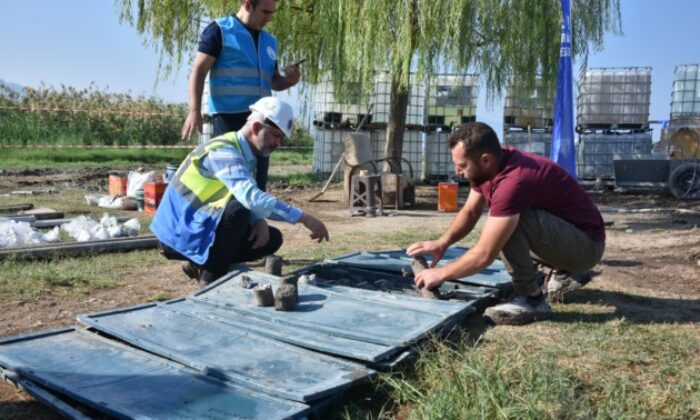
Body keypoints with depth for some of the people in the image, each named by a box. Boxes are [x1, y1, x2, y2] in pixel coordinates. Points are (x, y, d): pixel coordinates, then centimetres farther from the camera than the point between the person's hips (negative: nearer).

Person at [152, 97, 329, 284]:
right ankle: (212, 276, -15)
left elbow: (251, 198, 9)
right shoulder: (223, 152, -24)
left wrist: (260, 221, -14)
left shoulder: (247, 156, 5)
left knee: (272, 238, 3)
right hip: (179, 233, -9)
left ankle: (200, 264, 9)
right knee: (239, 208, -32)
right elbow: (250, 197, -39)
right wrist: (302, 217, -40)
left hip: (201, 227, 9)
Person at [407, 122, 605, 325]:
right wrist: (442, 243, -9)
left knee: (510, 225, -29)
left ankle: (532, 300, -11)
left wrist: (440, 274, -18)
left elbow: (484, 255, -31)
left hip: (587, 244, -9)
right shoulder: (489, 165, -6)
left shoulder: (513, 182, -33)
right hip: (564, 234, 9)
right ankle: (567, 273, 24)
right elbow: (470, 212, 7)